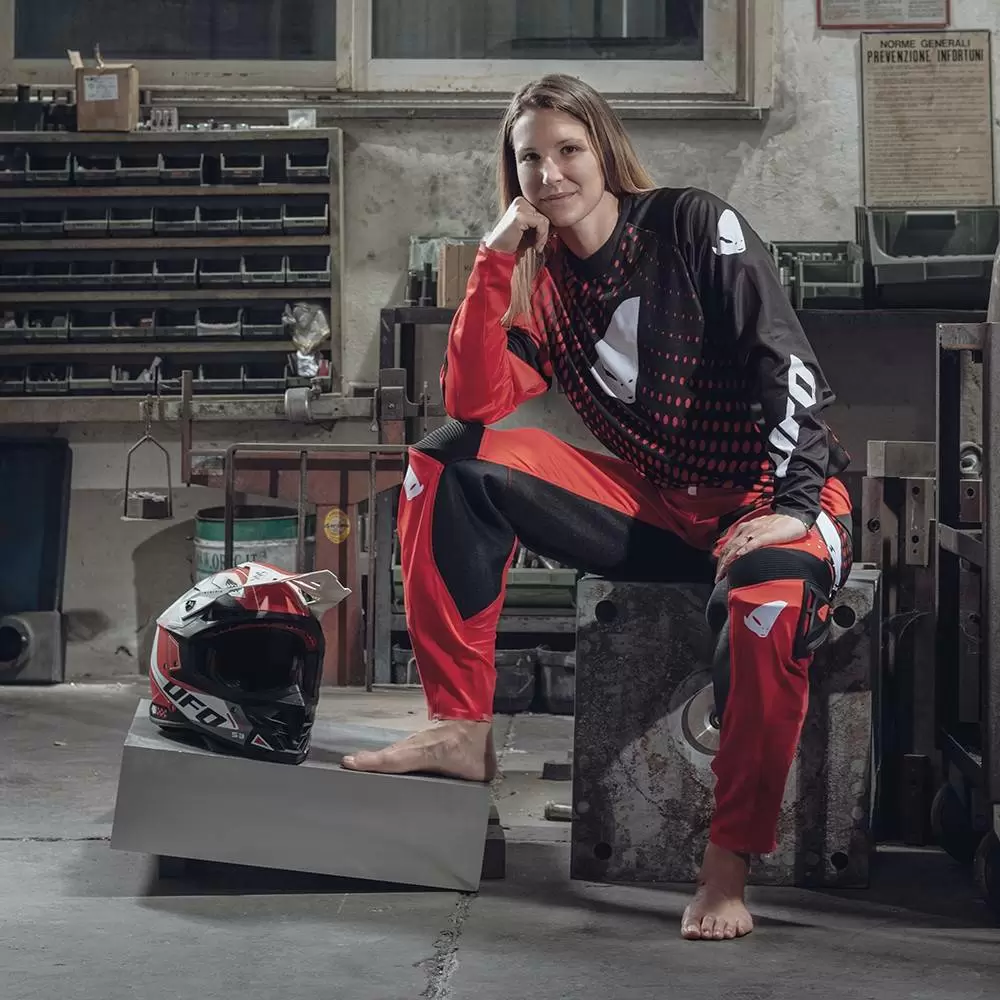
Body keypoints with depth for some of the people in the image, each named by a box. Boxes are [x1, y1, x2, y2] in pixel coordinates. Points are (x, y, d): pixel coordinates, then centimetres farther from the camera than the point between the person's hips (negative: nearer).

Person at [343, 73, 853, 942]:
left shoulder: (696, 227, -6)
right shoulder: (543, 281, 8)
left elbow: (788, 368, -14)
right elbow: (474, 403, -6)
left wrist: (795, 507, -25)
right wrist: (495, 262, -11)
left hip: (771, 499, -5)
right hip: (653, 503, 5)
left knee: (768, 600, -41)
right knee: (449, 457, -9)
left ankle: (729, 862, -26)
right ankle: (464, 729, -12)